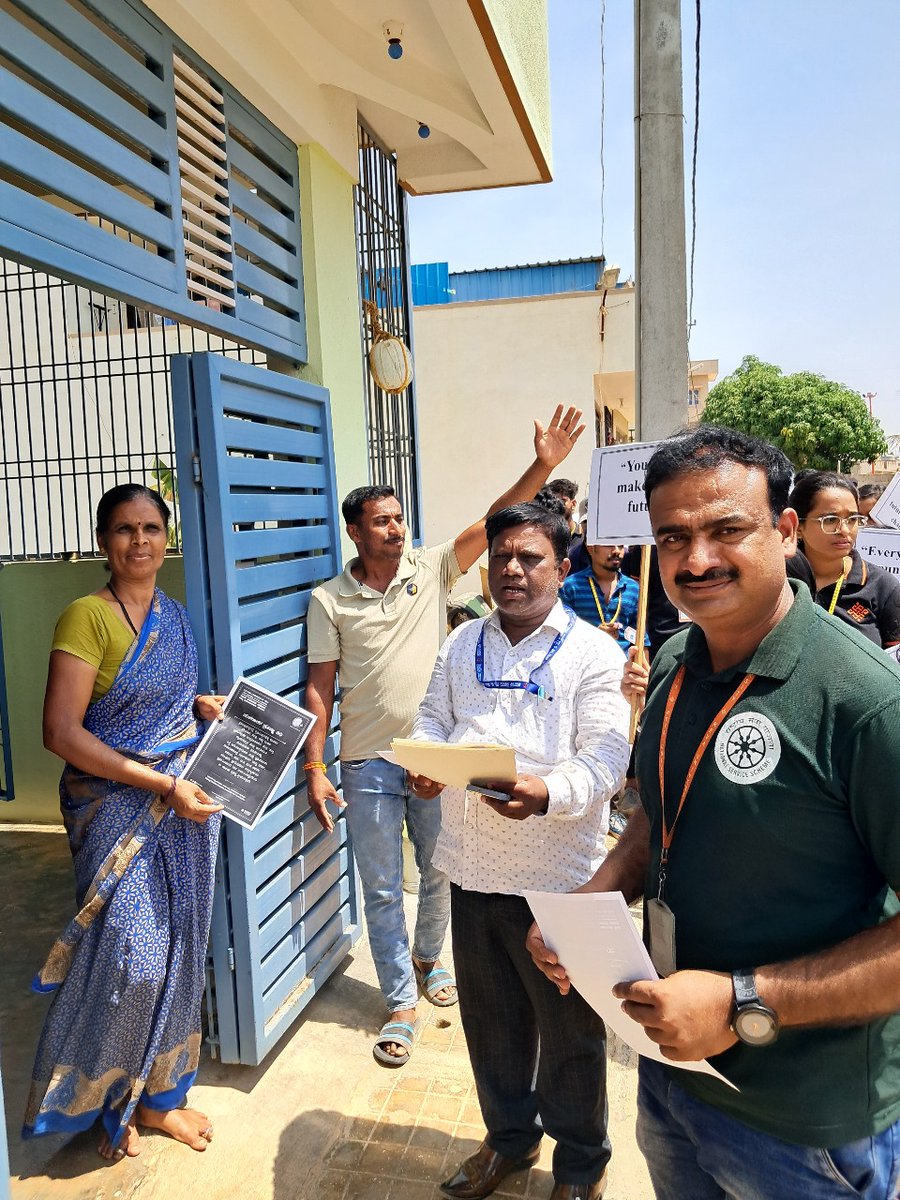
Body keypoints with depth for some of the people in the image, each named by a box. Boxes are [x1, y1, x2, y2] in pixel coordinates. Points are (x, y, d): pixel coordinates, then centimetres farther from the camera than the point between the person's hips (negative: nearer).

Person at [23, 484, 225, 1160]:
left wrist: (199, 705, 0)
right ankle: (106, 1100, 26)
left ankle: (156, 1093, 32)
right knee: (132, 955, -2)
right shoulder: (87, 617, -14)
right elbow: (61, 732, -18)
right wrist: (164, 785, -20)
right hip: (118, 808, -6)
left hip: (186, 802, 7)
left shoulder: (176, 616, 8)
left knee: (176, 947, 13)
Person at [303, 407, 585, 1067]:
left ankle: (427, 958, 45)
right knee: (383, 889, 9)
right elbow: (321, 685, -3)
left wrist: (544, 465, -22)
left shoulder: (431, 570, -2)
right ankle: (402, 1002, 26)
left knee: (441, 874, 18)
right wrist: (315, 768, -6)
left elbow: (493, 523, -11)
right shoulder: (329, 599, -4)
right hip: (368, 765, -1)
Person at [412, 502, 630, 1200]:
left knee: (569, 1029, 13)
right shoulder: (464, 644, 9)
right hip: (473, 868, 5)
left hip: (558, 877, -4)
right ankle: (510, 1137, 47)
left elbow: (606, 757, -14)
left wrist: (546, 793, -32)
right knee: (489, 1017, 21)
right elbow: (433, 718, 13)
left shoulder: (593, 654, -7)